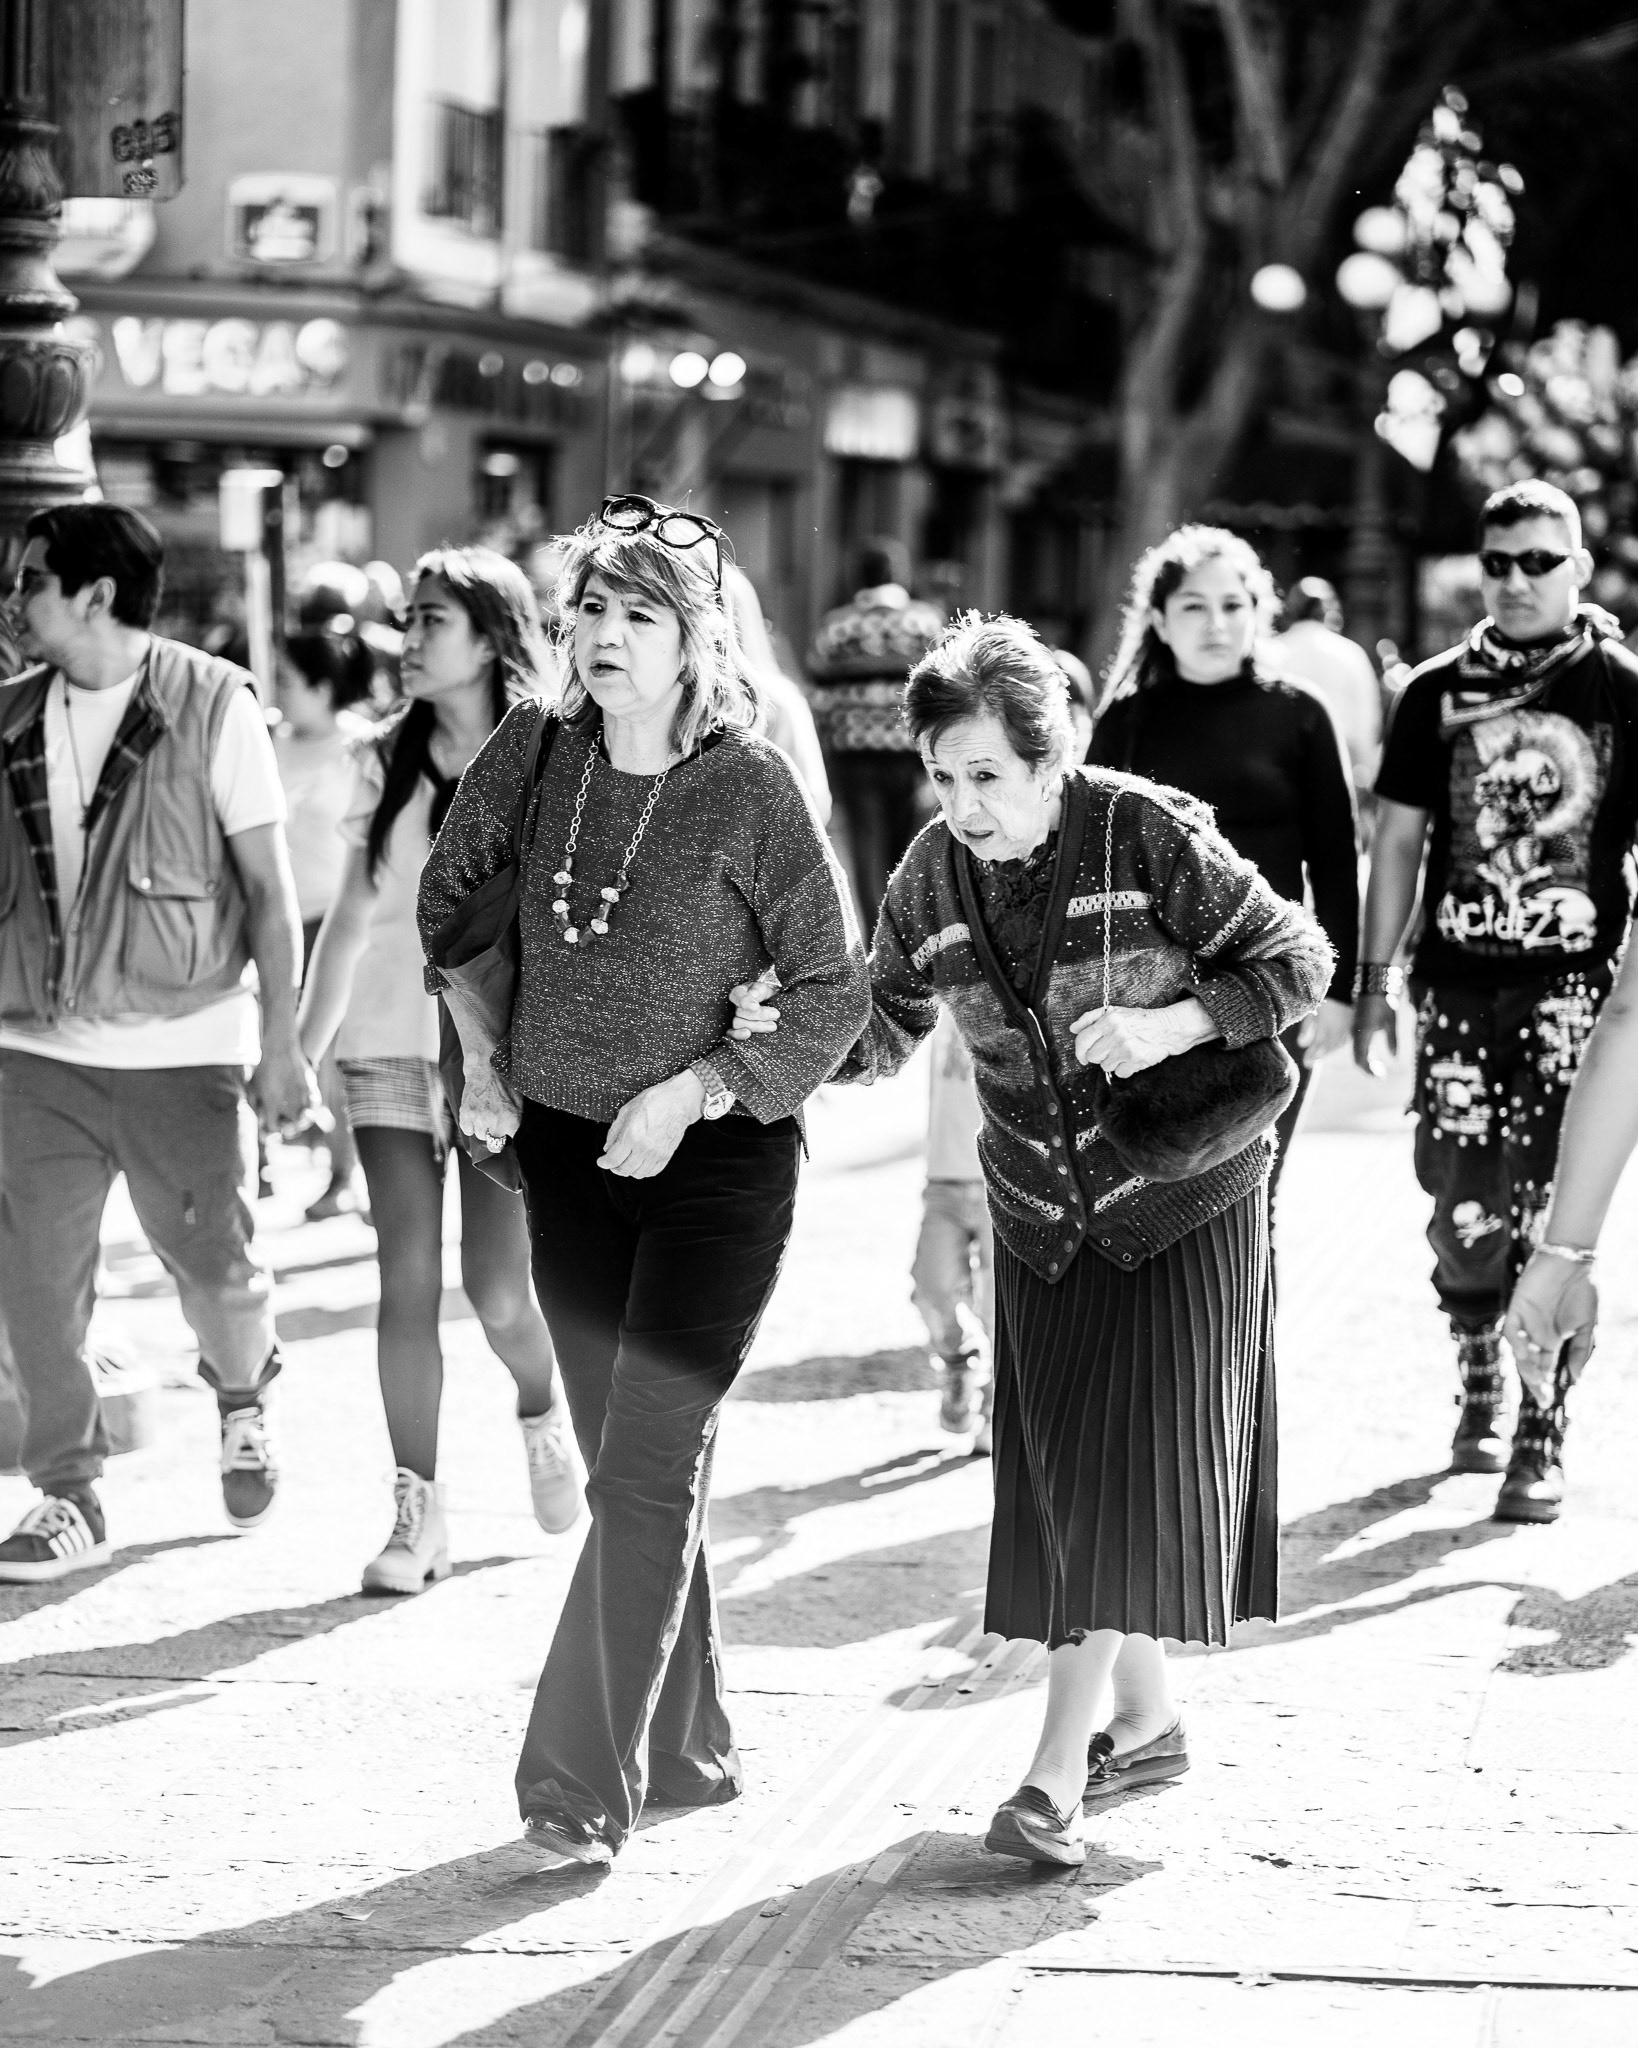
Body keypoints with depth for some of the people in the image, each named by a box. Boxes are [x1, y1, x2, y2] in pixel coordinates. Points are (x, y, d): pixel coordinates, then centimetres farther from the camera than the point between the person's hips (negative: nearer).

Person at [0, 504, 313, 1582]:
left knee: (214, 1267, 6)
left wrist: (281, 1042, -7)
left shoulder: (214, 704, -7)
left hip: (182, 1050, -3)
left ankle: (244, 1401, 37)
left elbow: (269, 884, -4)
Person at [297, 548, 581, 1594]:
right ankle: (418, 1511, 4)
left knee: (500, 1292, -5)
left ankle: (543, 1410, 28)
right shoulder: (390, 761, 8)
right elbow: (352, 917, 10)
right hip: (391, 1047, 3)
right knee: (408, 1281, -3)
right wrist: (300, 1054, 7)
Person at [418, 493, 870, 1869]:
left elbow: (836, 995, -9)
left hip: (716, 1153, -5)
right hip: (565, 1148, 5)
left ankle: (585, 1784, -8)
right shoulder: (532, 757, -1)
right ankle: (688, 1744, 27)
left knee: (649, 1468, -10)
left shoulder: (752, 788, -14)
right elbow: (449, 896, 18)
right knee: (627, 1466, 13)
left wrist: (690, 1093, -16)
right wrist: (484, 1054, 9)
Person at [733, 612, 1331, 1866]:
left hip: (1181, 1202, -5)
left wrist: (1170, 1024, -24)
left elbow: (1298, 962, -9)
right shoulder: (934, 878, -4)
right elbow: (882, 1031, 5)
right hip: (1042, 1220, 5)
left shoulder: (1149, 835, -17)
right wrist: (786, 1022, -16)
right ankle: (1148, 1723, 27)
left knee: (1135, 1468, -10)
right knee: (1064, 1472, 7)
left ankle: (1059, 1773, -11)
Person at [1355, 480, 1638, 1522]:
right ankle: (1480, 1379, 31)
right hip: (1460, 979, 2)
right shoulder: (1437, 692, 7)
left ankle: (1541, 1437, -2)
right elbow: (1398, 840, 11)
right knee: (1462, 1202, 5)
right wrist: (1376, 983, 7)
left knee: (1551, 1208, -9)